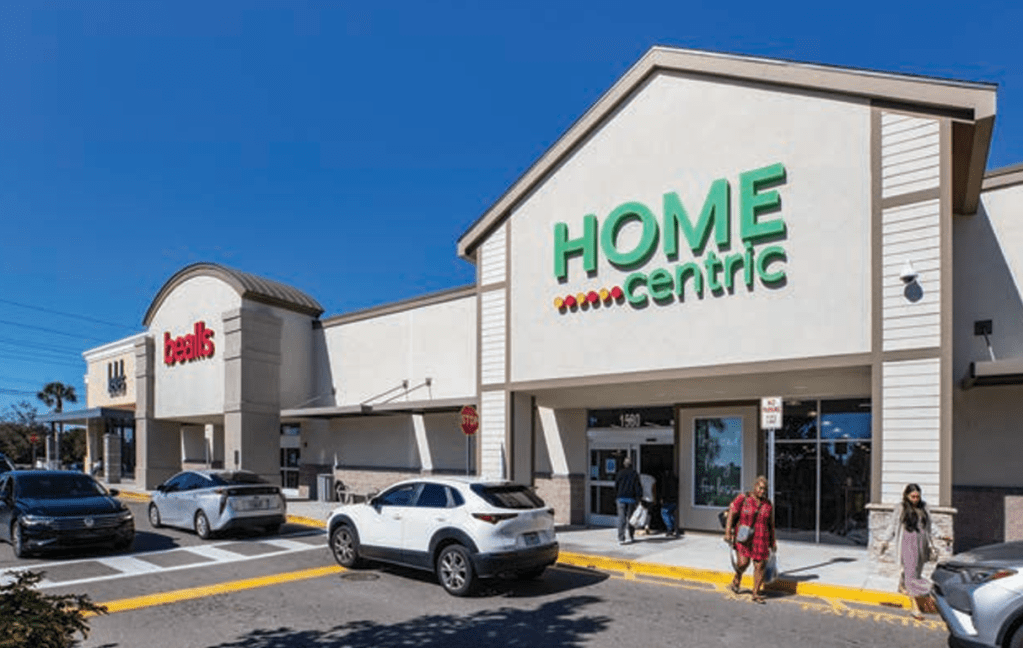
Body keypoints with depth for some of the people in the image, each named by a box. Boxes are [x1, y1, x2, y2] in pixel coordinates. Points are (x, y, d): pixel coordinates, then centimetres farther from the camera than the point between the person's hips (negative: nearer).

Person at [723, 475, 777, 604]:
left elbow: (771, 524, 15)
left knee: (760, 566, 1)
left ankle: (756, 594, 16)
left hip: (760, 539, 3)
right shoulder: (742, 499, -5)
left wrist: (773, 542, 15)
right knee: (743, 562, -15)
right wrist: (727, 533, -13)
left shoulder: (768, 504, 7)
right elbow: (731, 514, -7)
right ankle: (737, 579, 18)